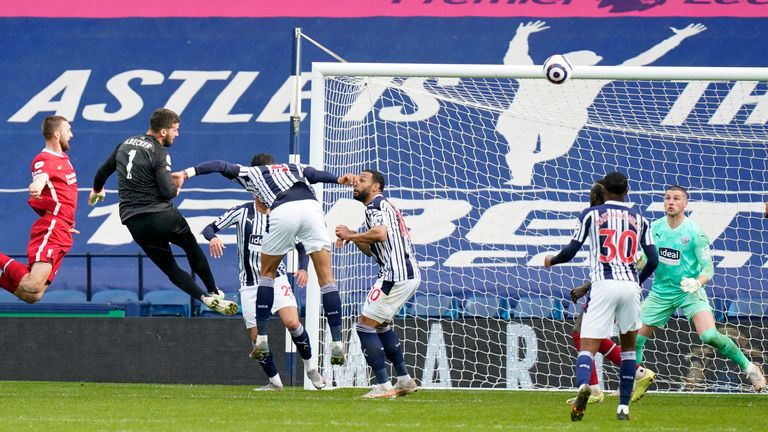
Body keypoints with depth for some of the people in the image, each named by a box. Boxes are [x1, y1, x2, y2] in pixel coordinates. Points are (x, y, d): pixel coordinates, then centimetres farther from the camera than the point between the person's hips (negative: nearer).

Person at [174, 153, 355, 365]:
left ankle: (262, 339, 15)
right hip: (311, 205, 1)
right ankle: (337, 343, -4)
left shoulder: (251, 172, 33)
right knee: (326, 278, 5)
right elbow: (314, 174, 15)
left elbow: (221, 166, 23)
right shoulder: (295, 168, 36)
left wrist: (187, 173, 18)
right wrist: (337, 179, 0)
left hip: (283, 212, -1)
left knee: (267, 272, 21)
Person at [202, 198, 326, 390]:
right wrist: (213, 237, -29)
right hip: (250, 285, 1)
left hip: (276, 280, -1)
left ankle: (309, 367, -1)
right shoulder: (241, 212, -3)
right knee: (257, 337, -3)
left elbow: (301, 246, 7)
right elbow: (209, 229, -4)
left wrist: (303, 268, -13)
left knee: (292, 323, -21)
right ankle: (274, 382, 13)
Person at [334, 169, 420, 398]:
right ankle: (404, 380, 26)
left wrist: (351, 235, -12)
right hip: (409, 274, 10)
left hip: (396, 276, -10)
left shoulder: (376, 205, -6)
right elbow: (374, 250, 27)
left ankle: (384, 386, -12)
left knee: (365, 325, -8)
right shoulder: (383, 206, 26)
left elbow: (380, 234, -25)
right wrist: (353, 238, 13)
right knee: (381, 325, 25)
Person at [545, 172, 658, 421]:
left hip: (603, 285, -2)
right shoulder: (639, 219, 15)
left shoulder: (591, 214, 8)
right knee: (628, 344, 21)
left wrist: (551, 261, 27)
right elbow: (653, 260, 11)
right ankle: (623, 406, 15)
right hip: (630, 284, 2)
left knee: (588, 346, -7)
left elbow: (570, 252, 5)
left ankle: (583, 385, -39)